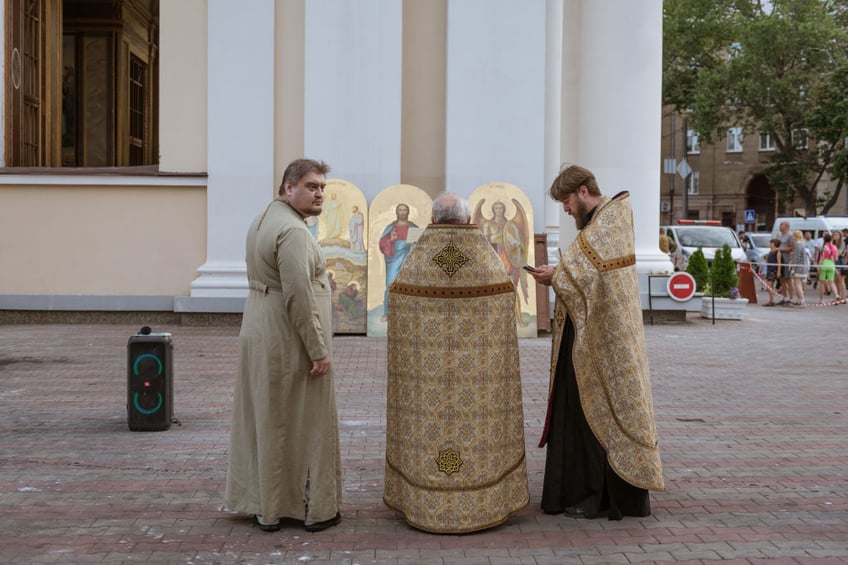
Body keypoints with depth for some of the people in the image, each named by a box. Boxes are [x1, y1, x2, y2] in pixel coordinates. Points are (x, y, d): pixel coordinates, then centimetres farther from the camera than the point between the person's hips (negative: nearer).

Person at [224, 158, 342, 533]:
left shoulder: (263, 221, 11)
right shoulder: (293, 230, -20)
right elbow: (299, 296, -25)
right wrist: (318, 350, -20)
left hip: (260, 335, 9)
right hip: (292, 342, -9)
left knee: (264, 420, 13)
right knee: (308, 423, 4)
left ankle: (265, 508, 22)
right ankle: (316, 509, 15)